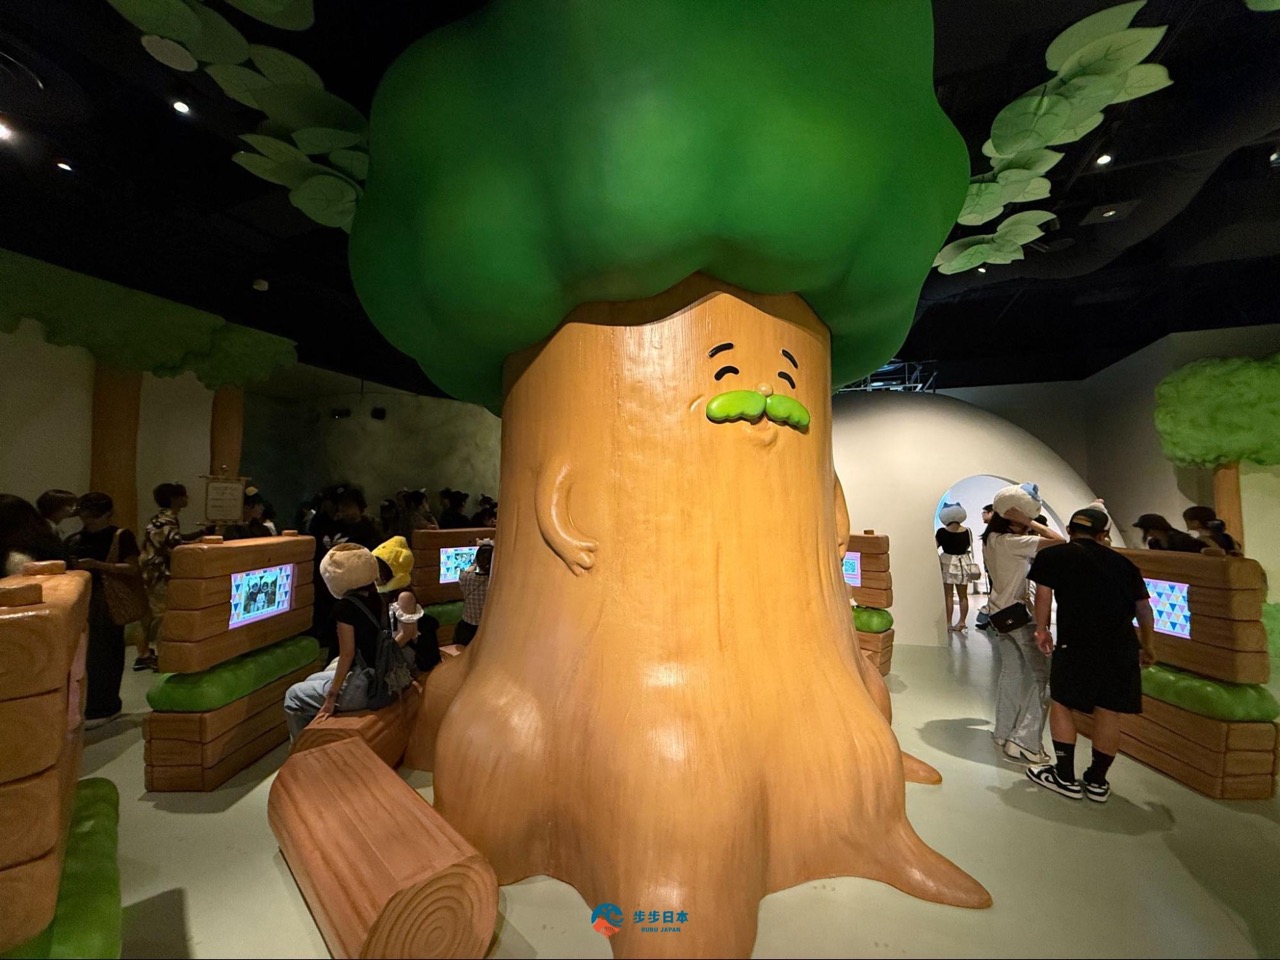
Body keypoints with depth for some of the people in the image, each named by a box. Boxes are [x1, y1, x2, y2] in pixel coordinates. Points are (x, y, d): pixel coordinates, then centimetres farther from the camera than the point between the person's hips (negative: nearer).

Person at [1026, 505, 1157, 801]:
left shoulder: (1052, 555, 3)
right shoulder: (1123, 563, 15)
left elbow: (1043, 594, 0)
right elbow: (1144, 607, 18)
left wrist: (1041, 629, 13)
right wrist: (1148, 645, 29)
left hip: (1076, 643, -4)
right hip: (1122, 646, 5)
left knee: (1061, 704, 10)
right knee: (1108, 713, 12)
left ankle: (1065, 778, 16)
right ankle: (1097, 781, 24)